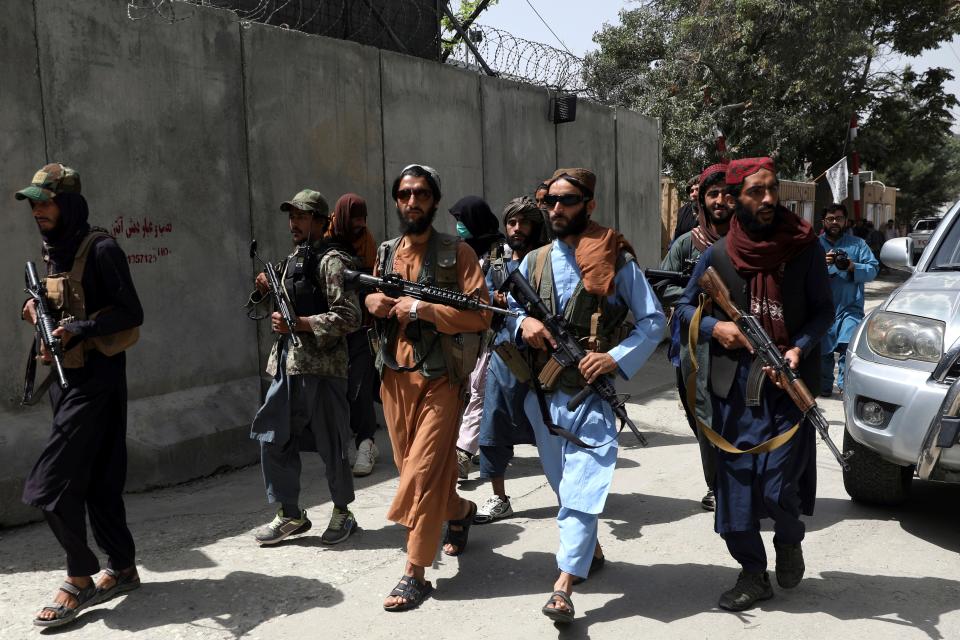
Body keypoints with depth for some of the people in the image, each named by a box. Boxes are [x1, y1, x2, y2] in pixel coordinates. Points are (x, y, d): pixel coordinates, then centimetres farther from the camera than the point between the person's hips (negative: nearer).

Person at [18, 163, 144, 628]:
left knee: (50, 485, -10)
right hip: (66, 377, 9)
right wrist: (39, 310, 3)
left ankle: (79, 578, 4)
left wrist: (78, 329, -25)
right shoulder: (53, 252, 14)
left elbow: (131, 314, -15)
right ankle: (122, 567, 23)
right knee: (97, 479, 13)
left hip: (96, 379, -8)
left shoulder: (100, 249, -12)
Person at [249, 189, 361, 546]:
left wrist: (299, 323, -19)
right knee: (273, 439, 8)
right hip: (287, 364, 8)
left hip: (321, 366, -8)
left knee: (330, 443, 3)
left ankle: (342, 513, 21)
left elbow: (349, 317, -17)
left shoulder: (331, 261, -9)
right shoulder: (292, 260, 17)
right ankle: (290, 515, 21)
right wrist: (268, 292, 7)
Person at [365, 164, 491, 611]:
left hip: (438, 379, -6)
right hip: (394, 377, 6)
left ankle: (415, 574, 0)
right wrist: (373, 302, 0)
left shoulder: (456, 252, -5)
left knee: (423, 473, -9)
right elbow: (371, 299, 25)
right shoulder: (386, 253, 12)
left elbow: (480, 315, -12)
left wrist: (422, 308, -19)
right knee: (411, 469, 14)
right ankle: (460, 511, 42)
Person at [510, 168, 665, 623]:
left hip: (592, 391, -5)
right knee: (562, 482, 18)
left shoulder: (616, 261, -4)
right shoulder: (534, 261, 8)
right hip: (542, 392, 5)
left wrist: (616, 357, -17)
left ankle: (563, 586, -11)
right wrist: (523, 322, -8)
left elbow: (653, 320, -3)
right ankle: (591, 548, 40)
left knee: (582, 486, -12)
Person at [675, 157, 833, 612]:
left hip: (789, 383, -2)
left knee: (779, 487, -6)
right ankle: (752, 574, 24)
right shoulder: (718, 254, 2)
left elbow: (823, 310, 3)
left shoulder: (804, 247, -2)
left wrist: (800, 348, -14)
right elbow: (685, 307, 12)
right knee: (736, 481, 6)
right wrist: (716, 327, -8)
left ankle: (789, 540, 29)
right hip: (734, 385, 2)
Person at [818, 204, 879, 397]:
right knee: (823, 350, 4)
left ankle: (846, 384, -9)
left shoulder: (858, 244, 13)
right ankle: (824, 387, 18)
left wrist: (853, 267, -13)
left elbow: (873, 268, 4)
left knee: (849, 345, -18)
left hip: (850, 307, -1)